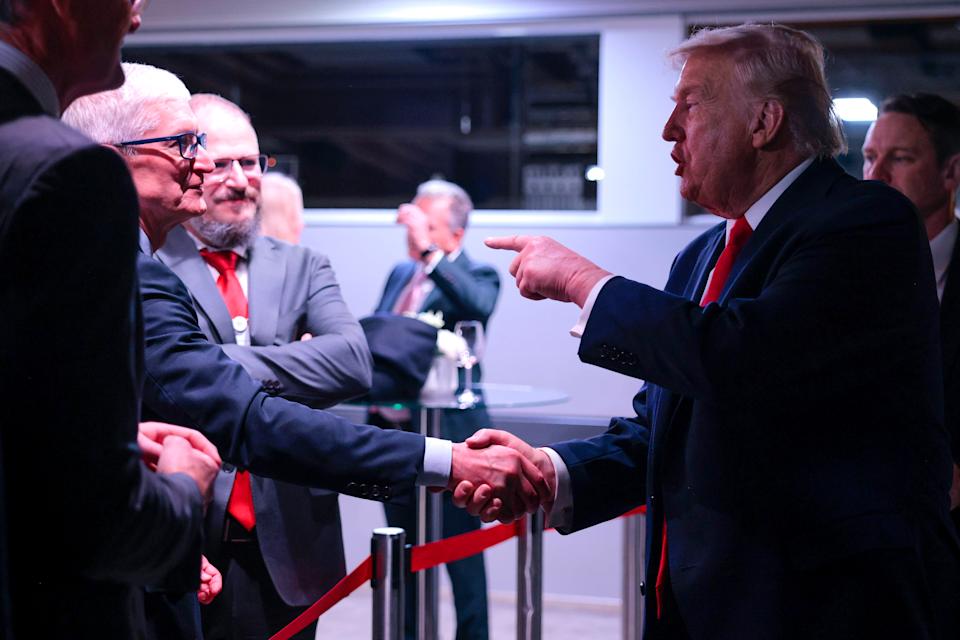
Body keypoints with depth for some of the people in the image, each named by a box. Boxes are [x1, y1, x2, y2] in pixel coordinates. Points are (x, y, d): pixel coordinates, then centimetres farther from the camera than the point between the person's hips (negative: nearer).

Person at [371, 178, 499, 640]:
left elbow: (478, 307, -31)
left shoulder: (476, 276, -7)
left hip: (448, 433, -7)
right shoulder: (400, 274, 14)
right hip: (393, 432, 7)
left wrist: (429, 252, -32)